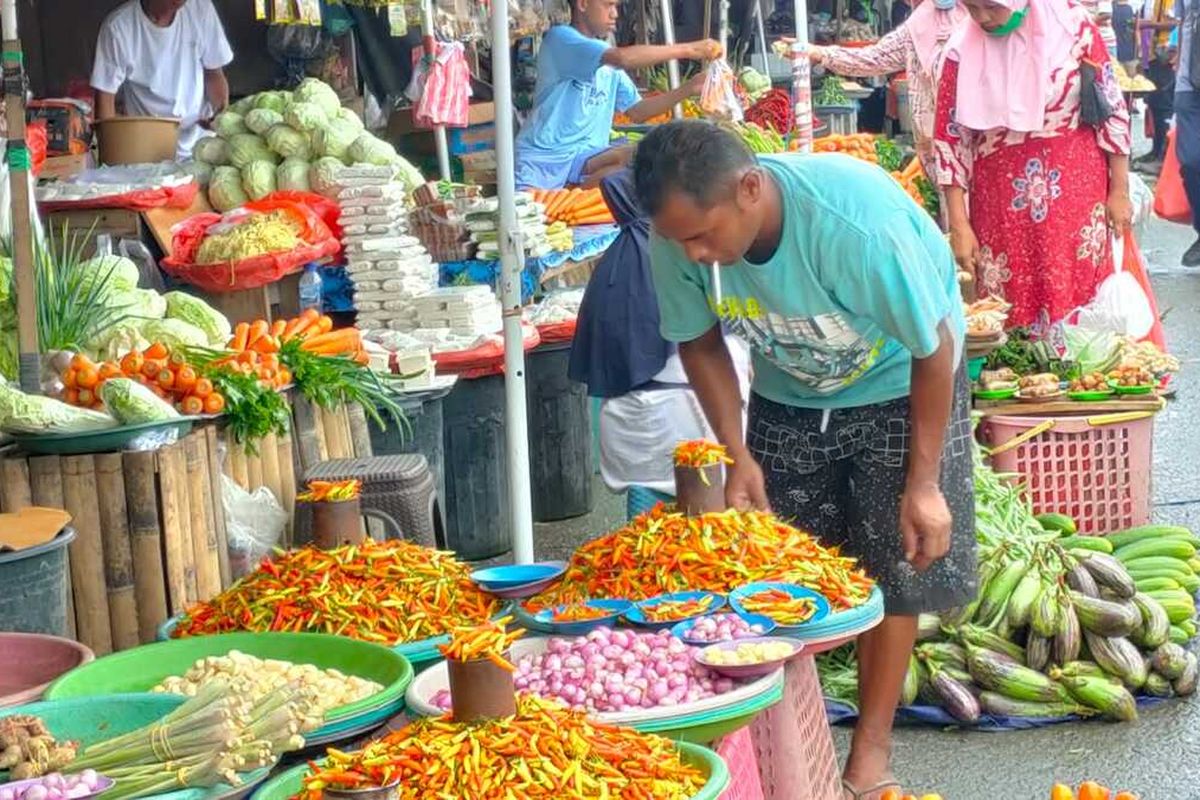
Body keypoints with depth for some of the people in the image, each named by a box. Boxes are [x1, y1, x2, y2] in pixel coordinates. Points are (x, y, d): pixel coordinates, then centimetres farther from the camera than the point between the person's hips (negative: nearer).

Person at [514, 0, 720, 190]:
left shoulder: (609, 60, 17)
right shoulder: (560, 38, -9)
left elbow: (636, 112, 14)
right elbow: (622, 58, -24)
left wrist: (688, 89, 3)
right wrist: (687, 50, -19)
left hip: (586, 154, 7)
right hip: (542, 156, -7)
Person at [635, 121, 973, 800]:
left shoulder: (856, 221, -40)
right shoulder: (680, 238, -26)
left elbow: (934, 348, -25)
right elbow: (701, 342, -5)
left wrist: (923, 483, -20)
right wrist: (737, 454, -13)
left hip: (895, 387, -4)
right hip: (788, 393, 4)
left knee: (892, 571, -3)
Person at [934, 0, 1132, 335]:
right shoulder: (963, 51, -5)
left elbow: (1111, 107, 0)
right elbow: (950, 139, -1)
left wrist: (1119, 191, 2)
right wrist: (959, 226, -4)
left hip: (1077, 193, -1)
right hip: (1002, 204, 1)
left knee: (1079, 299, 2)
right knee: (1010, 314, 3)